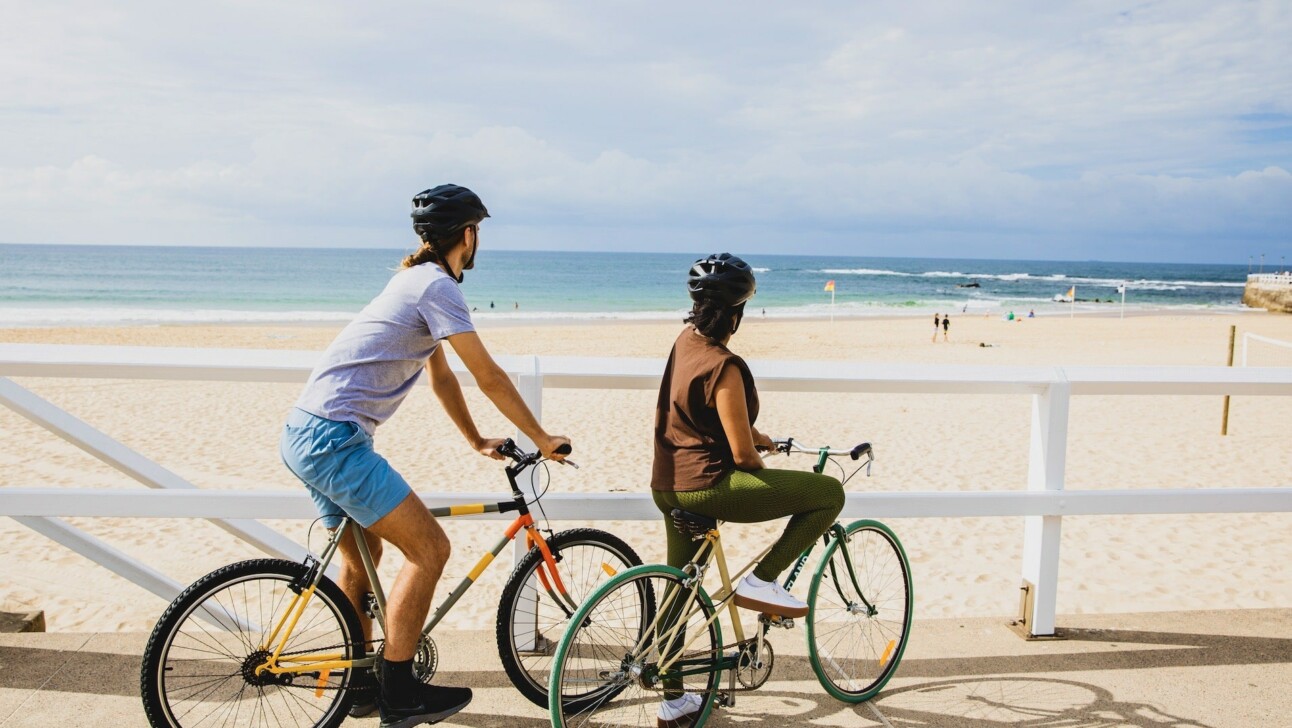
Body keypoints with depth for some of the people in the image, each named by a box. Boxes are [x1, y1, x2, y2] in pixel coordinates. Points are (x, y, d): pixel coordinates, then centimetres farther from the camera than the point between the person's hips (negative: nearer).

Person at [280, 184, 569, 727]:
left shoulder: (414, 280, 19)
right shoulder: (437, 285, -12)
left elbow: (441, 377, 25)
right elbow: (489, 377, -11)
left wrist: (477, 441, 28)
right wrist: (542, 439, -1)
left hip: (304, 435, 11)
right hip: (333, 440, -11)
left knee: (362, 553, 23)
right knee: (429, 549, -7)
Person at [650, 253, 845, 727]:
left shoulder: (686, 339, 6)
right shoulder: (723, 365, -21)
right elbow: (742, 454, -18)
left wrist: (755, 433, 29)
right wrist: (764, 474, 3)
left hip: (668, 486, 10)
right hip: (706, 487, -10)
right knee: (830, 493, -7)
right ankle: (760, 581, -2)